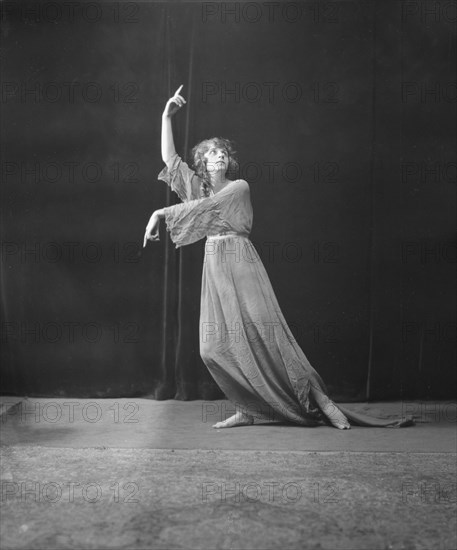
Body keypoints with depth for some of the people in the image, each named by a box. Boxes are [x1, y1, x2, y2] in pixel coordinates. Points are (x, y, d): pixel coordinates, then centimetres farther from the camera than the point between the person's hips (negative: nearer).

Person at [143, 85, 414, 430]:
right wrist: (167, 117, 9)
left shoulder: (238, 187, 4)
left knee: (265, 336, -14)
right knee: (215, 346, -7)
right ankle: (247, 410, 4)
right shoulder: (198, 186, 18)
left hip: (242, 266, -5)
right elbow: (169, 158, 14)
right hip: (215, 274, 5)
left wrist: (161, 213, -5)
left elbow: (204, 208, -8)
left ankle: (320, 401, -12)